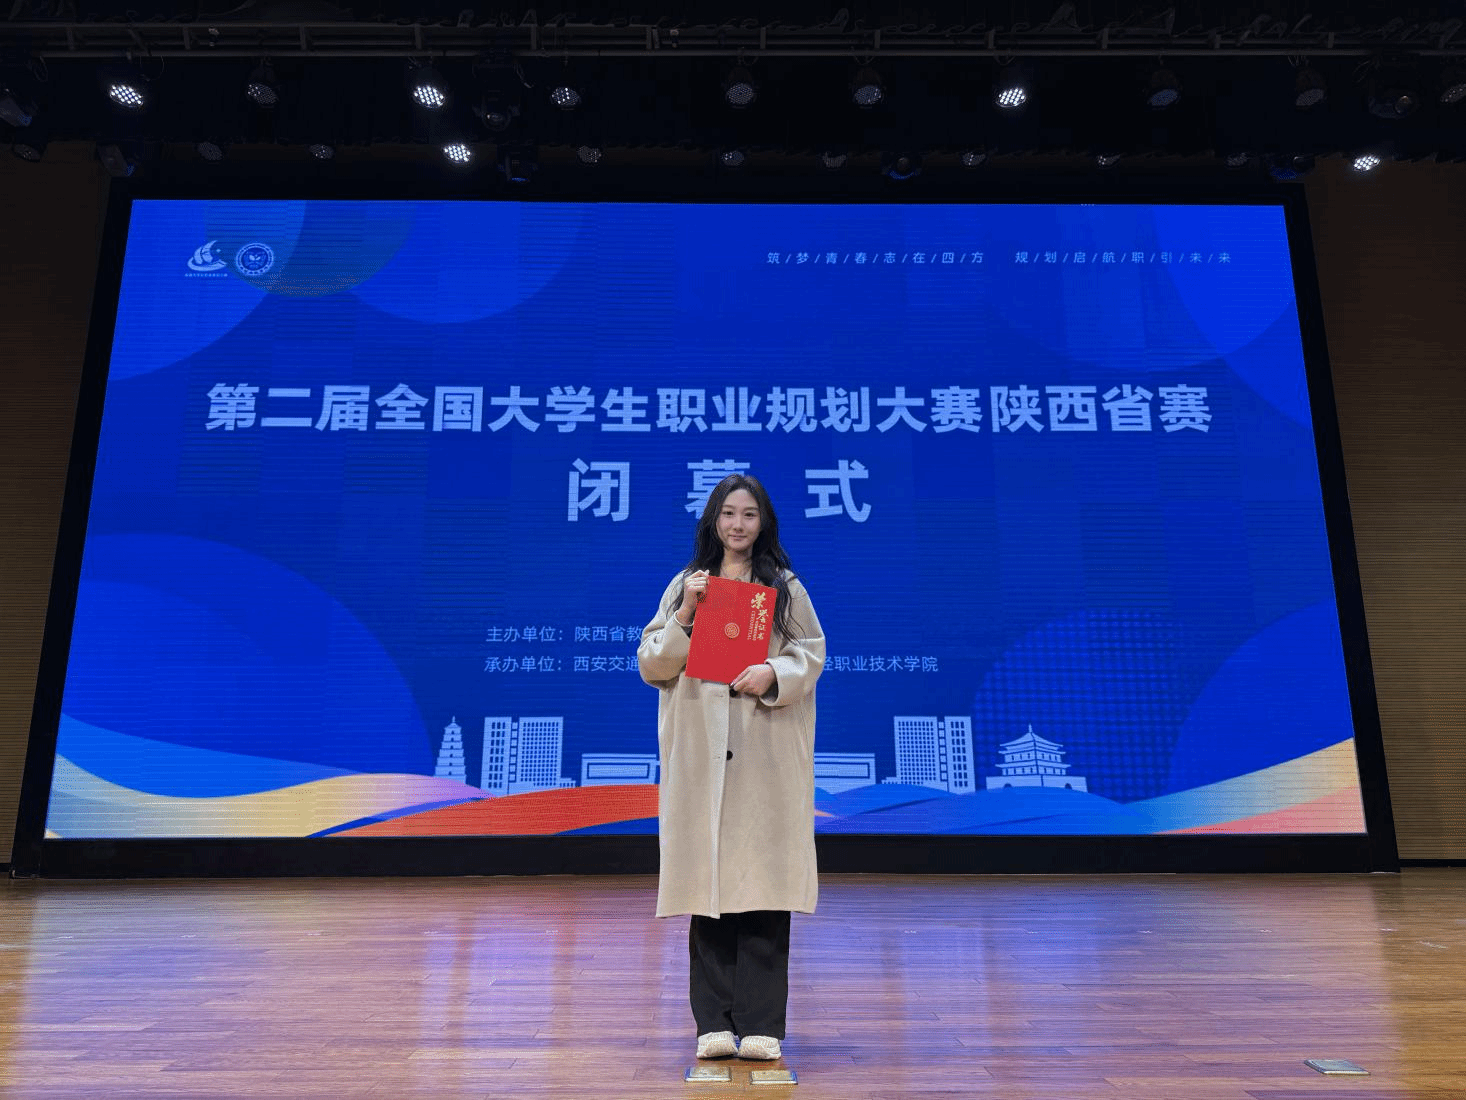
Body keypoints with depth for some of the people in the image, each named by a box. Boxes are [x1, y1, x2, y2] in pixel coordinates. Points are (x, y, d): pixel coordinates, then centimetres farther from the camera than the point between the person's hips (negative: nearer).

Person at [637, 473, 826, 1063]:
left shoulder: (786, 587, 11)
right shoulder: (685, 584, 12)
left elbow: (811, 655, 6)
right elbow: (652, 666, 7)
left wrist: (774, 673, -13)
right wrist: (685, 614, -7)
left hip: (767, 756, 0)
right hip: (701, 754, 1)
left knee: (763, 883, -2)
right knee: (708, 883, 1)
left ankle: (761, 1025, 7)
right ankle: (714, 1024, 11)